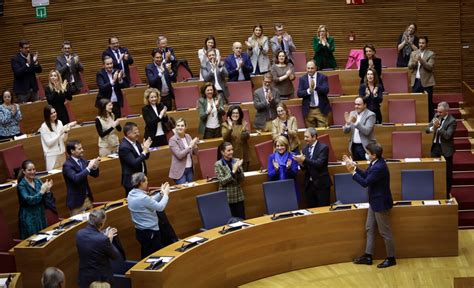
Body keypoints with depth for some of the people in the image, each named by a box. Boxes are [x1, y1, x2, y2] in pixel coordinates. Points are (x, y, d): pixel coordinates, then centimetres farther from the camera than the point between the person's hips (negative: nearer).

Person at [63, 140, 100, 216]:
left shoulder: (82, 160, 5)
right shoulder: (67, 165, -16)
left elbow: (95, 175, 8)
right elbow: (76, 178, -32)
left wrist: (95, 167, -13)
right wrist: (88, 167, -31)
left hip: (88, 198, 7)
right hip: (77, 201, -7)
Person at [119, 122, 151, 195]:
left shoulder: (135, 142, 5)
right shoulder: (124, 147, -21)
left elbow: (145, 157, 11)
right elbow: (134, 163, -25)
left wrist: (146, 149, -8)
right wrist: (144, 152, -23)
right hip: (131, 181, -8)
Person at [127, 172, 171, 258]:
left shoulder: (131, 194, 1)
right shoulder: (143, 198, -27)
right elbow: (160, 207, -18)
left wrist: (161, 193, 8)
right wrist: (166, 194, -4)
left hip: (140, 231, 9)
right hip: (150, 232, -9)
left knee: (146, 255, 19)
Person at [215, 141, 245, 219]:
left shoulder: (236, 161, 3)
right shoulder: (218, 164, -7)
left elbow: (241, 179, 1)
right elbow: (222, 181, -14)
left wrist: (238, 169, -17)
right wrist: (233, 171, -21)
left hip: (238, 196, 4)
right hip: (227, 198, -3)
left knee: (242, 219, 5)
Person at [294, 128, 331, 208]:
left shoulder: (323, 148, -7)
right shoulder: (305, 149, 11)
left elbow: (319, 163, -20)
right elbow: (305, 168, 11)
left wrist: (304, 160, -25)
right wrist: (301, 163, -11)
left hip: (321, 184, -6)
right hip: (309, 184, 6)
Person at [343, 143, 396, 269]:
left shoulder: (379, 168, -29)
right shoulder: (375, 162, -1)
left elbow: (365, 182, -26)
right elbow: (366, 175, 9)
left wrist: (352, 171, -20)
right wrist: (354, 166, 2)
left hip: (381, 202, -10)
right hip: (375, 201, 10)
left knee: (385, 231, 4)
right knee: (369, 228, 17)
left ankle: (391, 258, 17)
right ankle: (368, 256, 26)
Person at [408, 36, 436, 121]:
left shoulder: (431, 54, -1)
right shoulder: (413, 53, 12)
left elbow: (430, 67, -12)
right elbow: (409, 66, 4)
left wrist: (421, 60, -22)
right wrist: (414, 62, -16)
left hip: (426, 82, -4)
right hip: (416, 81, 4)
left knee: (429, 103, 0)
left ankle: (430, 120, 6)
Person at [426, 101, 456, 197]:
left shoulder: (452, 121, -16)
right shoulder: (436, 117, 2)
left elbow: (447, 135, -24)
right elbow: (427, 129, 0)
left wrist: (438, 127, -29)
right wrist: (433, 128, -21)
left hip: (445, 149, -6)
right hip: (435, 146, 6)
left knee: (447, 172, 6)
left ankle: (447, 193, 17)